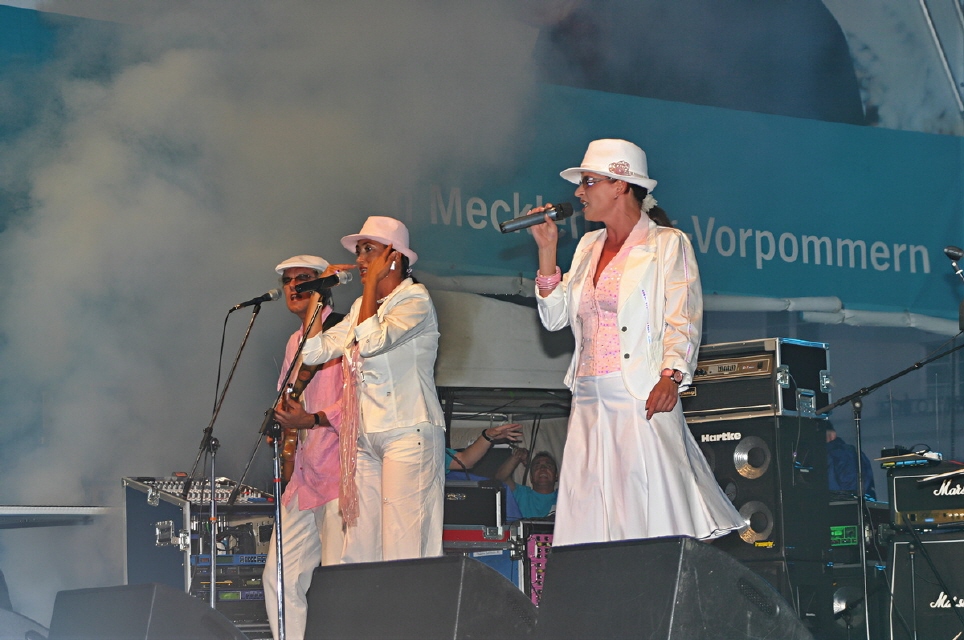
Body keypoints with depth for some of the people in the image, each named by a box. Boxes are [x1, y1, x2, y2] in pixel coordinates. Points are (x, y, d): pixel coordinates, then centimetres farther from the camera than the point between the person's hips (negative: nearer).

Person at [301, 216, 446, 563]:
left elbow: (371, 343, -19)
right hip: (365, 439, 7)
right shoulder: (362, 306, 20)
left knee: (404, 548, -13)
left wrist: (372, 282, -9)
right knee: (359, 549, -1)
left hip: (408, 433, -7)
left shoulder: (415, 300, -3)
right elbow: (314, 351, 14)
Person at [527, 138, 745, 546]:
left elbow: (683, 321, -6)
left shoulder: (667, 244, 3)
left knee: (651, 513, -10)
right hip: (589, 403, 6)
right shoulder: (588, 246, 21)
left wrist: (671, 376, -22)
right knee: (590, 516, 0)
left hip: (643, 400, -6)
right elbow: (555, 317, 15)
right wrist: (546, 249, 9)